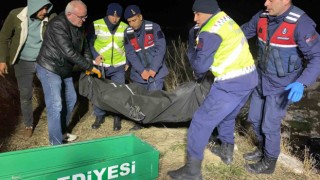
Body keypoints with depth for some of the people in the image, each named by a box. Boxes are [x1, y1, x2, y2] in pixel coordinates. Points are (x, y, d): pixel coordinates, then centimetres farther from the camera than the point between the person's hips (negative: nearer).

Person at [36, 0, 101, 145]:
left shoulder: (78, 26, 2)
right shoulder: (58, 25, -25)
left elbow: (84, 46, 11)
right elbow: (69, 52, -31)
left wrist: (88, 65, -3)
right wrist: (90, 67, -25)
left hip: (64, 70, 9)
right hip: (49, 69, -9)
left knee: (70, 99, 15)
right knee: (55, 106, -10)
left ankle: (62, 132, 32)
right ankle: (56, 143, 1)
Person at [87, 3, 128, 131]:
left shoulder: (125, 27, -3)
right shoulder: (96, 25, -11)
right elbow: (89, 43, -3)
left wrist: (127, 61, 4)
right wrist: (95, 56, -17)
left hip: (118, 66, 1)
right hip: (100, 65, -1)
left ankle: (117, 117, 22)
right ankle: (99, 116, 28)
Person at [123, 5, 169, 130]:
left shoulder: (154, 28, -11)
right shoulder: (127, 33, -1)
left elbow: (160, 49, -15)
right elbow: (130, 54, -6)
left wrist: (153, 69, -20)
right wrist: (141, 71, -15)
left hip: (155, 71, -3)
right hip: (138, 73, 4)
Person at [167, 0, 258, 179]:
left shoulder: (210, 32, -13)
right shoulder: (228, 21, 16)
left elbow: (201, 65, -12)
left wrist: (193, 55, 10)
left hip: (232, 84, -10)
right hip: (249, 78, 10)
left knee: (201, 122, -4)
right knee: (227, 116, 29)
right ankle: (227, 151, 45)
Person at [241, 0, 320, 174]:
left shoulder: (300, 24, -26)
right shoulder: (262, 17, -7)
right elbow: (242, 32, 10)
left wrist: (301, 83, -38)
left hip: (282, 85, -6)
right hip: (262, 80, 7)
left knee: (269, 125, 3)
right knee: (254, 118, 17)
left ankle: (268, 163, 26)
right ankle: (263, 150, 41)